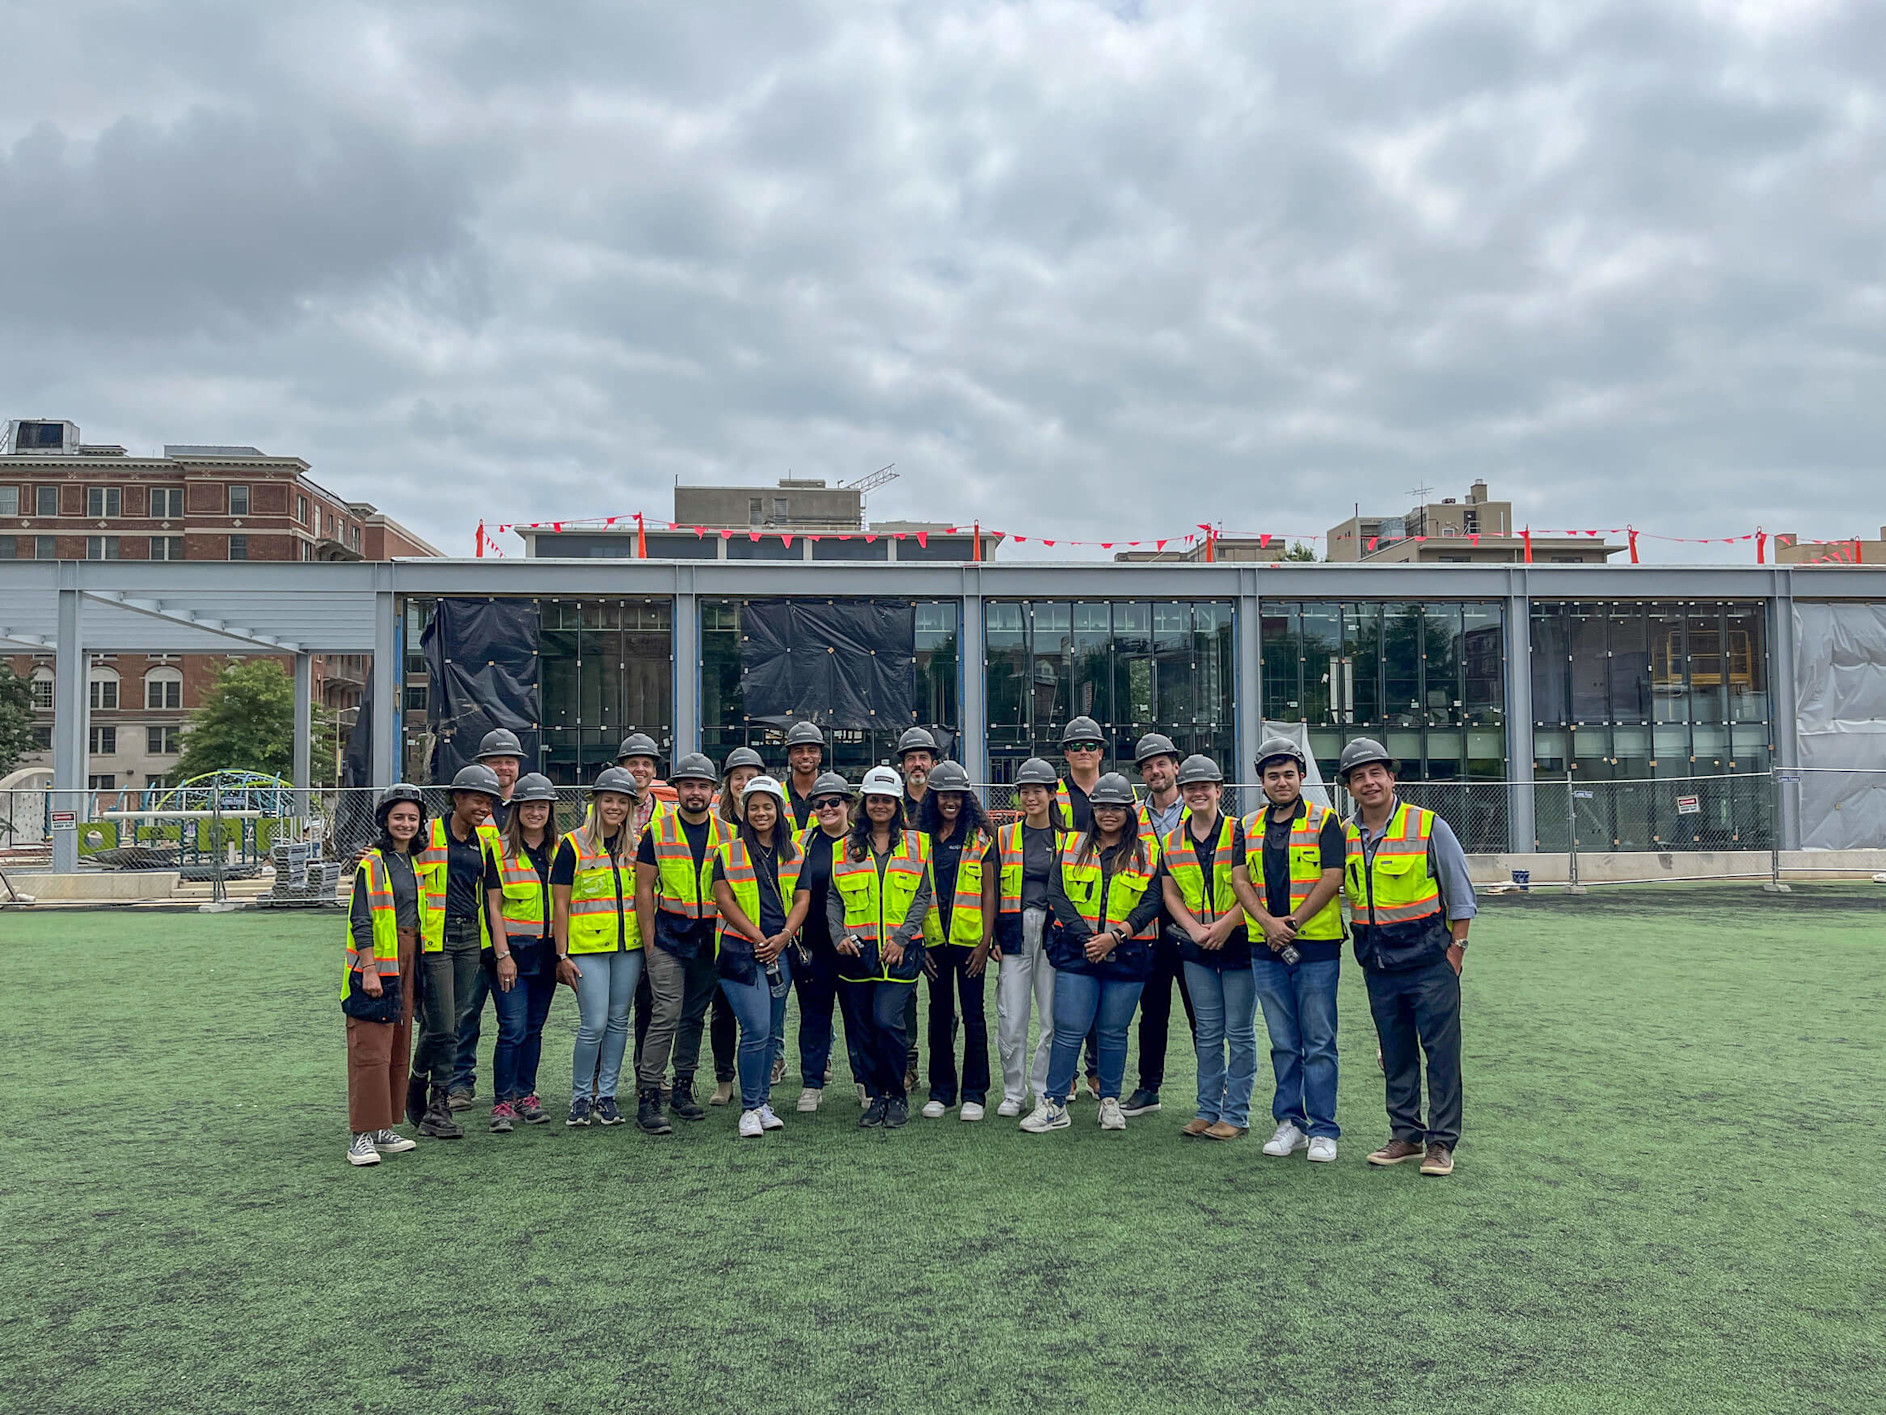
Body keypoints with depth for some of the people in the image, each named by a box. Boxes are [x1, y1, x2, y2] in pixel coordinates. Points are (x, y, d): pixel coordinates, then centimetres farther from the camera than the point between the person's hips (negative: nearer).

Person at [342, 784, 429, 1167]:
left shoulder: (414, 861, 14)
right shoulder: (372, 863, -9)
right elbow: (361, 920, -13)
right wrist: (370, 970, -18)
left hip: (407, 960, 8)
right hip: (376, 963, -8)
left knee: (398, 1047, 11)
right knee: (371, 1049, -8)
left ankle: (384, 1128, 19)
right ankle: (363, 1136, -4)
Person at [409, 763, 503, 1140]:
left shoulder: (485, 839, 12)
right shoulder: (428, 834, -6)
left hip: (470, 937, 6)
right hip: (435, 937, -6)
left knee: (453, 1024, 7)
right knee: (441, 1027, -6)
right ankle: (437, 1107, 12)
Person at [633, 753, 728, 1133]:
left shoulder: (726, 834, 6)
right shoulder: (657, 831, -1)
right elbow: (644, 889, 0)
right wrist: (649, 942, -5)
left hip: (710, 940, 3)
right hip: (669, 936, -3)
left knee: (694, 1016, 12)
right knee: (667, 1014, -11)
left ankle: (683, 1089, 23)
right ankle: (648, 1097, -6)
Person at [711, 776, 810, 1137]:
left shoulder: (794, 854, 12)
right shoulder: (729, 853, 2)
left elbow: (802, 899, 8)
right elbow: (725, 900, -4)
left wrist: (783, 936, -8)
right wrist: (758, 938, -11)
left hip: (781, 951, 4)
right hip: (741, 951, -4)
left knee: (773, 1030, 9)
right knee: (757, 1029, -12)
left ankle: (763, 1103, 20)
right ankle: (750, 1108, 0)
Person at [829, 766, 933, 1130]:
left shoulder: (916, 845, 6)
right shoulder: (846, 847, 11)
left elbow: (923, 896, 2)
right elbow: (833, 898, 9)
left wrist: (901, 939, -8)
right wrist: (839, 936, -7)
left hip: (900, 950, -2)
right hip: (856, 950, 3)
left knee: (887, 1022, -13)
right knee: (863, 1028, 5)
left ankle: (897, 1096, 5)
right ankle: (877, 1097, 20)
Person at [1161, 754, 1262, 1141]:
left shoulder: (1238, 833, -6)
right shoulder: (1173, 841, 8)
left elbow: (1252, 890, -10)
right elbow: (1170, 894, 9)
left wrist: (1224, 925, -19)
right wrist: (1194, 928, -7)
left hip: (1238, 943, -4)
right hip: (1196, 948, 4)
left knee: (1239, 1032, 1)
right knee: (1208, 1033, 10)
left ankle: (1236, 1115, 10)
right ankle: (1208, 1111, 19)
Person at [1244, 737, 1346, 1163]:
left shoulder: (1324, 821, 0)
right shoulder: (1249, 827, 12)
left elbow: (1332, 878, -9)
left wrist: (1292, 922, -13)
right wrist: (1268, 922, -11)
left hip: (1316, 946, -4)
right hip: (1266, 951, 4)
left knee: (1319, 1043, 0)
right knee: (1284, 1044, 10)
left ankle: (1323, 1131, 7)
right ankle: (1289, 1123, 19)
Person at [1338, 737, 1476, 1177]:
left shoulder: (1429, 827, -7)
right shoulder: (1344, 835, 3)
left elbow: (1460, 895, -2)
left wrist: (1456, 949, -7)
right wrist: (1365, 945, 8)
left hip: (1429, 959, -4)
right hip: (1377, 964, 4)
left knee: (1441, 1051, 0)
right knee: (1396, 1054, 12)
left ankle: (1442, 1142, 9)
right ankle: (1405, 1135, 23)